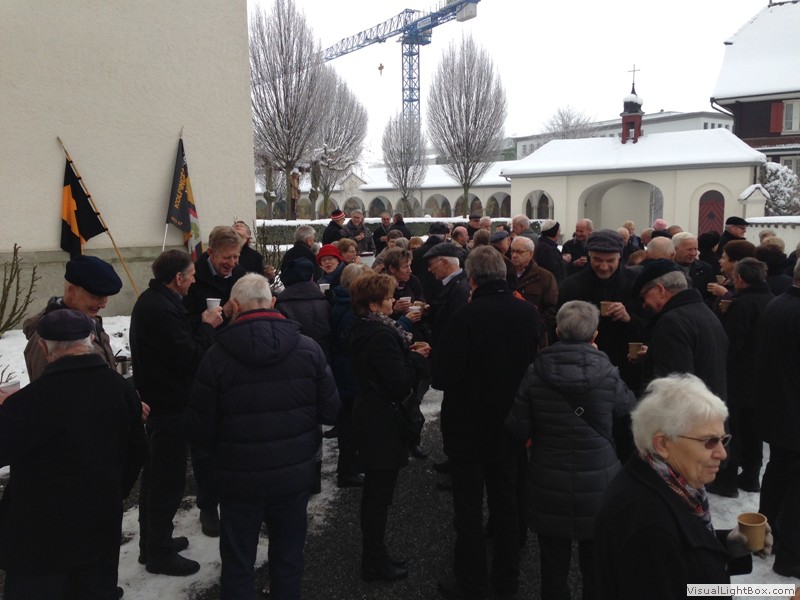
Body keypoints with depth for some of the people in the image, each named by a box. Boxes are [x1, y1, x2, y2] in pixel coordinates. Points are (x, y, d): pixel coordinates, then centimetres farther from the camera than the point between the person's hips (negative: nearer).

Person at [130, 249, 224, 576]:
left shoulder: (151, 300, 9)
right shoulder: (163, 309, -25)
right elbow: (190, 357, -25)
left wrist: (202, 324, -1)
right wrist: (208, 326, -13)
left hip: (154, 401, 11)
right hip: (169, 405, -11)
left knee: (154, 474, 21)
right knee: (169, 480, 2)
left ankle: (151, 542, 36)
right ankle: (160, 553, 16)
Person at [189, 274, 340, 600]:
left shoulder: (217, 356, -15)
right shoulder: (308, 349, -10)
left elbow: (202, 430, -9)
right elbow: (330, 411, -5)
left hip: (239, 476, -1)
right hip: (295, 472, 2)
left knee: (238, 562, 16)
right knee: (288, 556, 20)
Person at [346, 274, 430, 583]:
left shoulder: (363, 330, 6)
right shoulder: (381, 335, -24)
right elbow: (400, 384, -24)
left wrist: (409, 354, -1)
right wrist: (417, 359, -10)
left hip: (368, 415, 10)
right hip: (383, 422, -10)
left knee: (374, 490, 20)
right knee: (380, 494, 3)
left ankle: (374, 555, 35)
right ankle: (375, 563, 18)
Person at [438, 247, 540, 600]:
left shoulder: (465, 316, -23)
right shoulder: (527, 312, -7)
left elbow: (453, 376, -19)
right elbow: (536, 364, 3)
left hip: (470, 425, -5)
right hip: (511, 424, 5)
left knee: (469, 508, 10)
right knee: (506, 502, 20)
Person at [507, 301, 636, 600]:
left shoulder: (536, 372, -13)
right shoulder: (607, 373, -14)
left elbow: (518, 430, -9)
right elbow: (631, 411, 5)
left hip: (549, 486, 0)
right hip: (598, 485, 0)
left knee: (553, 566, 17)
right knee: (596, 567, 19)